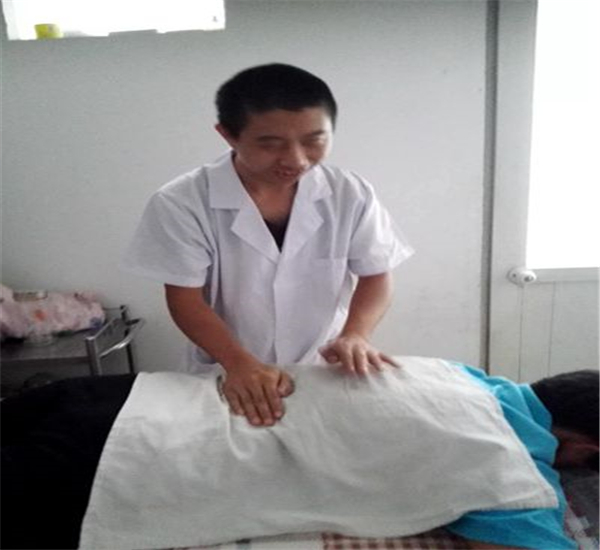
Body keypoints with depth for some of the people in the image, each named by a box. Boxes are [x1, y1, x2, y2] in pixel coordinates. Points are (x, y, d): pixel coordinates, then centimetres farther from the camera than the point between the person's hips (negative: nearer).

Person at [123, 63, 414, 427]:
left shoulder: (351, 195, -9)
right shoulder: (181, 204, -15)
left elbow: (376, 276, -3)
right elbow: (185, 297, -13)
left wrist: (354, 335, -22)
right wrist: (239, 363, -27)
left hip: (326, 374, 1)